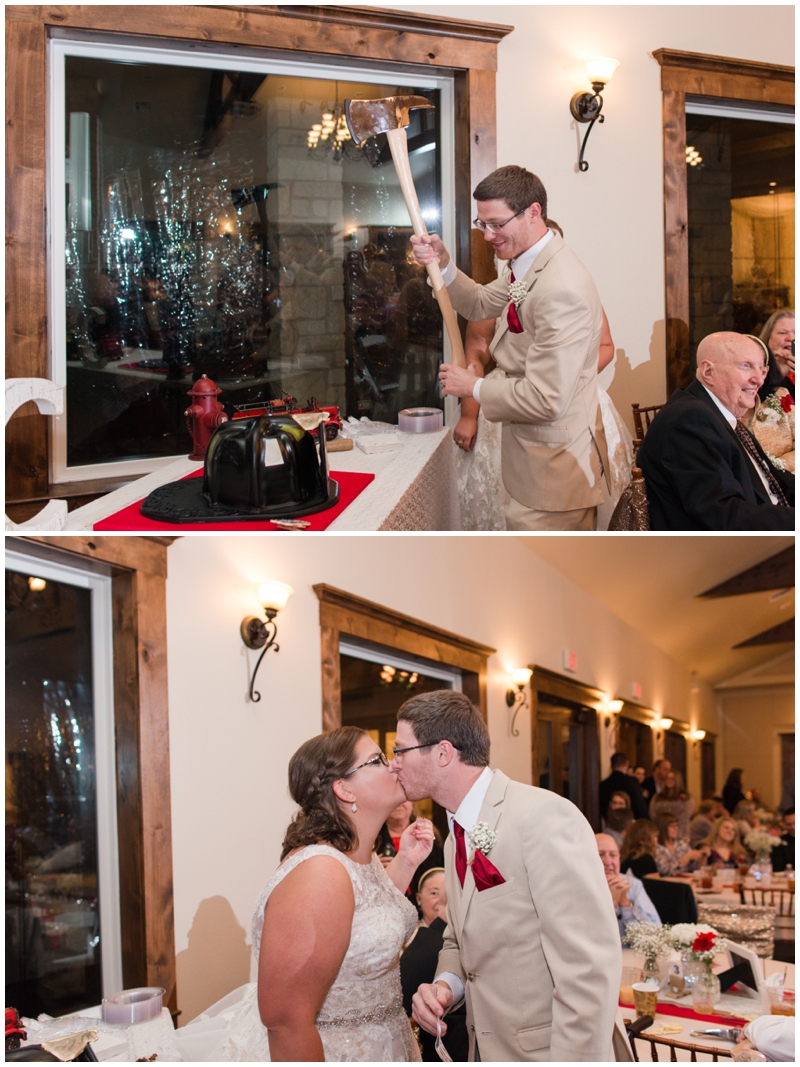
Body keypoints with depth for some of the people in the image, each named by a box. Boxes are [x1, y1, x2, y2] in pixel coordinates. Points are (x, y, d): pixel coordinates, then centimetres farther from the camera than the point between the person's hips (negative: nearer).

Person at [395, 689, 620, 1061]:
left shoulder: (544, 817, -20)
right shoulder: (455, 839, 9)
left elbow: (588, 967, -25)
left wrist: (574, 1059, -27)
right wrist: (445, 984, 0)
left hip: (541, 1053, -8)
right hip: (487, 1049, 8)